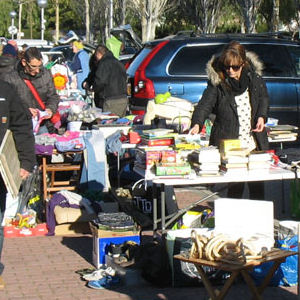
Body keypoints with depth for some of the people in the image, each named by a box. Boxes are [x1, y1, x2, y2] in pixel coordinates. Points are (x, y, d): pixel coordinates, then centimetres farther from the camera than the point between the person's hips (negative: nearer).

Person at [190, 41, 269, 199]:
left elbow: (264, 97, 16)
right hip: (228, 143, -4)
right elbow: (205, 104, -17)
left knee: (257, 184, 13)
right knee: (235, 184, -4)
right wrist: (197, 124, -34)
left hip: (254, 141, 4)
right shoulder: (217, 81, -9)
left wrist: (262, 116, 0)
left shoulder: (254, 76, 1)